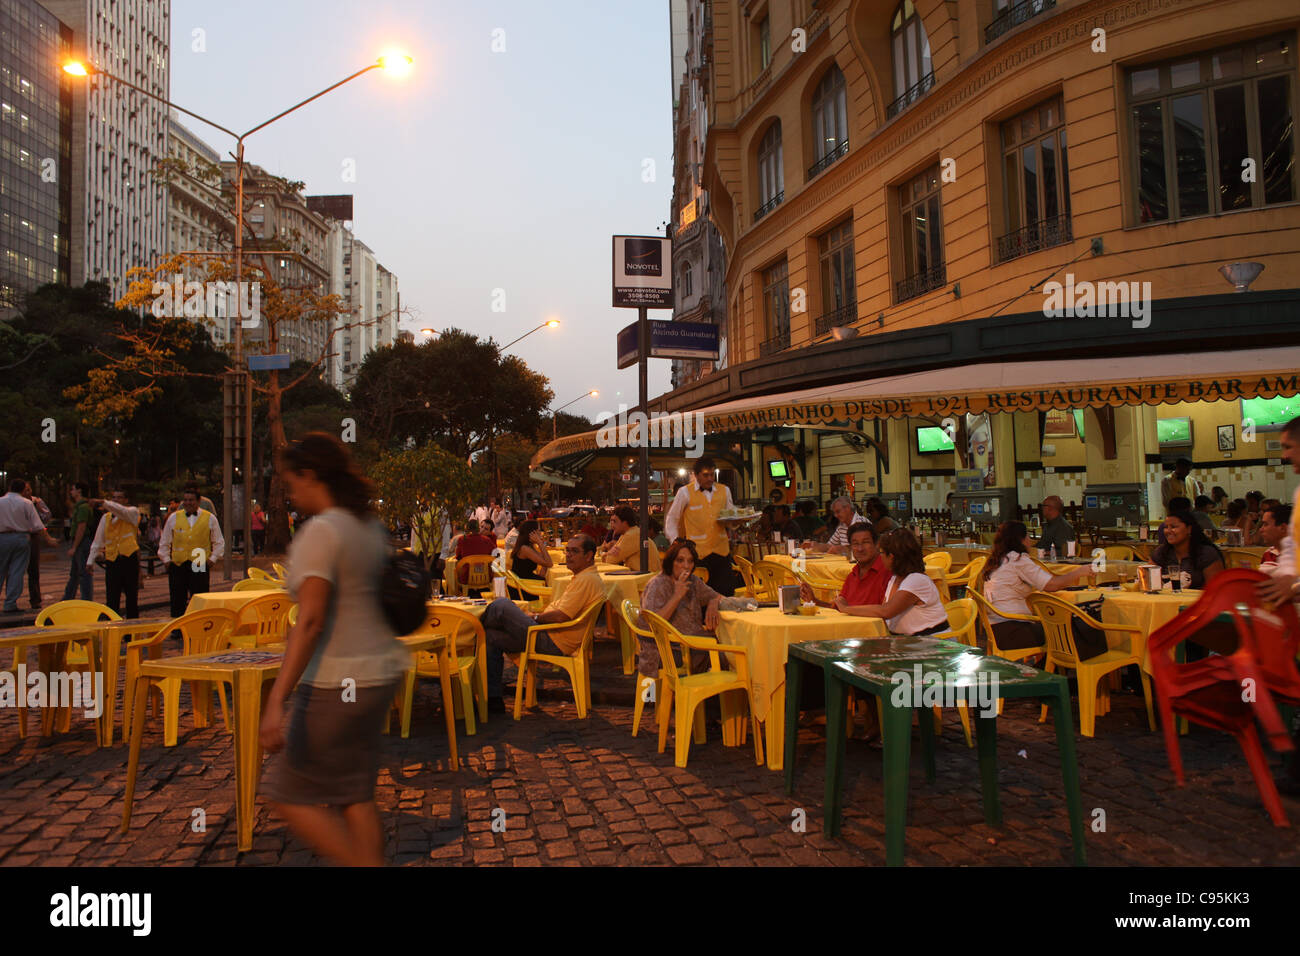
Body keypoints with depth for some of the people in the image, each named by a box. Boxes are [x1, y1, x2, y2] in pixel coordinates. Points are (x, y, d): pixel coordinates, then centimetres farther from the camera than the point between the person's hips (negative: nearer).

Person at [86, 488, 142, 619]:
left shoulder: (133, 512, 6)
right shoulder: (106, 517, 13)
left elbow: (122, 511, -19)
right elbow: (98, 541, 14)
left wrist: (104, 503, -27)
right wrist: (90, 560, 10)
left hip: (129, 559, -2)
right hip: (112, 561, 2)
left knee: (132, 596, 5)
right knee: (111, 599, -3)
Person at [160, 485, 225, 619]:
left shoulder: (210, 518, 5)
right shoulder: (174, 517, 10)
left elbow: (219, 542, 12)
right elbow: (164, 542, 19)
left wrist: (213, 558, 2)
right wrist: (166, 559, 9)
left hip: (200, 567, -2)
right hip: (177, 564, 2)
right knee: (177, 603, 5)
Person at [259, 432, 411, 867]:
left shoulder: (320, 531, -16)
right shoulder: (372, 526, 9)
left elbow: (310, 622, -23)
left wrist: (276, 702, -25)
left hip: (336, 682, -8)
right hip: (380, 671, 9)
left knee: (287, 794, 8)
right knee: (355, 792, 18)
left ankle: (362, 862, 6)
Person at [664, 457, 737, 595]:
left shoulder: (724, 490, 12)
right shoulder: (685, 492, 1)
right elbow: (671, 519, 9)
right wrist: (675, 540, -3)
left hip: (722, 551, 3)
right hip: (698, 553, -3)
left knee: (726, 594, 1)